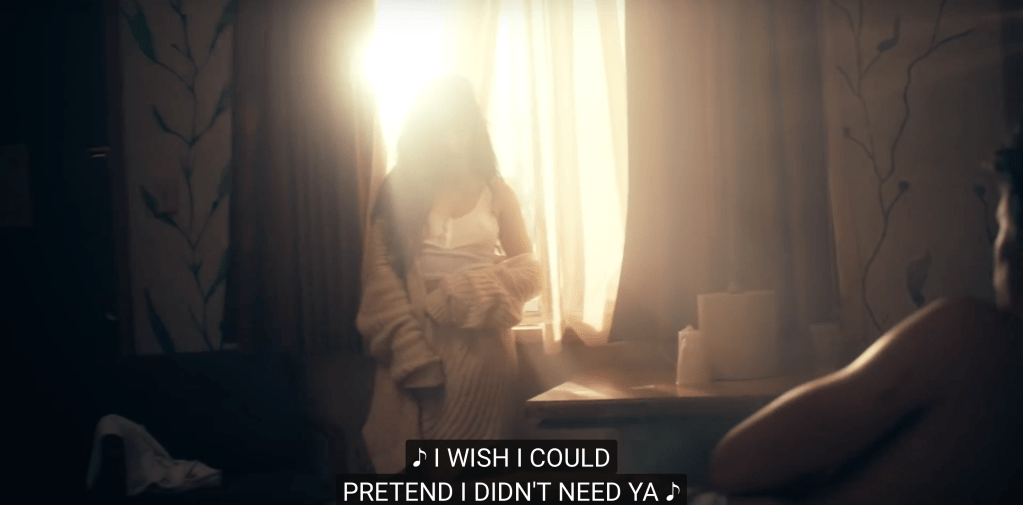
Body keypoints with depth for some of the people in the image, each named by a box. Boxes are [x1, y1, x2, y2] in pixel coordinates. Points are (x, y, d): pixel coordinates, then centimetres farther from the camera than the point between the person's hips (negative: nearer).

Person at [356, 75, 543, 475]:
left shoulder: (496, 191, 8)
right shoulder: (400, 191, 4)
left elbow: (528, 270, 4)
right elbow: (381, 277, -4)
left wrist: (463, 296, -13)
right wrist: (413, 356, -15)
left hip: (482, 348, 1)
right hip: (417, 346, -1)